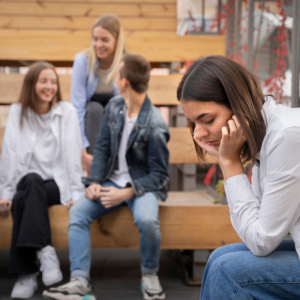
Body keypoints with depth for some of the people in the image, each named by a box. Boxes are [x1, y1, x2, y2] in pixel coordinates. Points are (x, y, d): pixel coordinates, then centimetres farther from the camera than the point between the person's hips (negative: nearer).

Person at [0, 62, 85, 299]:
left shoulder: (66, 111, 1)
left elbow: (72, 153, -7)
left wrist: (77, 193, -14)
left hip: (57, 183, -1)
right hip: (28, 183, 2)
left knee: (24, 199, -32)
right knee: (31, 181, -34)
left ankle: (27, 274, -30)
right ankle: (45, 250, -33)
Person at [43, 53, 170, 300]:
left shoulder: (155, 127, -18)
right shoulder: (114, 106, 2)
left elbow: (159, 175, -14)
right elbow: (102, 147, 7)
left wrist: (126, 193, -24)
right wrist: (95, 182, -7)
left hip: (142, 184, -5)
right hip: (113, 181, 6)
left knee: (147, 220, -35)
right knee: (77, 212, -17)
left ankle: (150, 275, -7)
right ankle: (80, 280, -15)